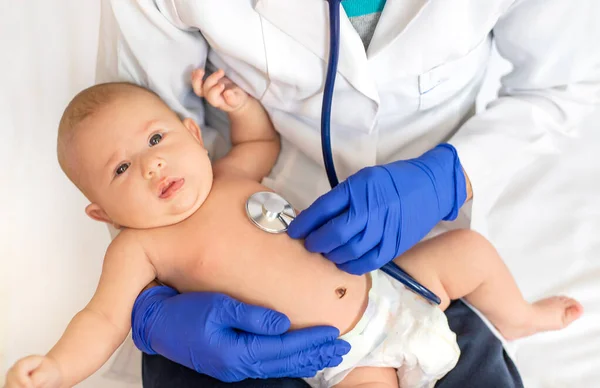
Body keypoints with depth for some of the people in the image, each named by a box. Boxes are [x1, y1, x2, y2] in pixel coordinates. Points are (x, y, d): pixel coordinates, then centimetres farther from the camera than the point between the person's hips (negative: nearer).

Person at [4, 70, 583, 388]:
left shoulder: (232, 173, 3)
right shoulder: (140, 247, -11)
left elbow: (264, 139, 23)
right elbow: (104, 319, -19)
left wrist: (239, 103, 4)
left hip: (381, 283, 6)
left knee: (467, 248, 9)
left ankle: (514, 317, 40)